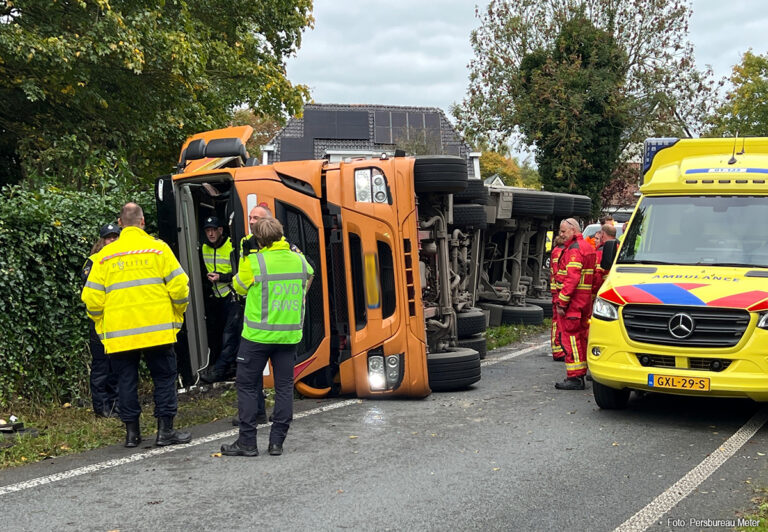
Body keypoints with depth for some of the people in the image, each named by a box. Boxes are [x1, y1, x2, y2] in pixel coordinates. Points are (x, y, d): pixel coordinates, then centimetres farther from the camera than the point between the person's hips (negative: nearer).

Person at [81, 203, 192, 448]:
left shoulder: (105, 255, 4)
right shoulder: (158, 248, -2)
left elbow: (91, 297, 2)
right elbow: (179, 285, -6)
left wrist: (101, 323, 18)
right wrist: (177, 314, 11)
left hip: (118, 332, 2)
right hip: (156, 329, -2)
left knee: (126, 380, 11)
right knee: (164, 377, 8)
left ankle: (132, 432, 15)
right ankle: (165, 430, 7)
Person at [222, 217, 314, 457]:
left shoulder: (254, 263, -12)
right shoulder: (299, 260, 2)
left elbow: (239, 287, 4)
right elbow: (309, 276, 22)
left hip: (257, 335, -4)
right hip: (289, 335, 4)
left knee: (247, 386, 7)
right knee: (284, 386, 10)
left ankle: (247, 442, 7)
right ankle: (277, 442, 11)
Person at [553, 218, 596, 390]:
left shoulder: (574, 250, -15)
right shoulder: (587, 247, 19)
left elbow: (572, 278, -23)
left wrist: (561, 302, -22)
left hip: (573, 300, -10)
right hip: (585, 299, 10)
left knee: (570, 337, -7)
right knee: (580, 336, 15)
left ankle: (574, 378, -7)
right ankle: (580, 373, 21)